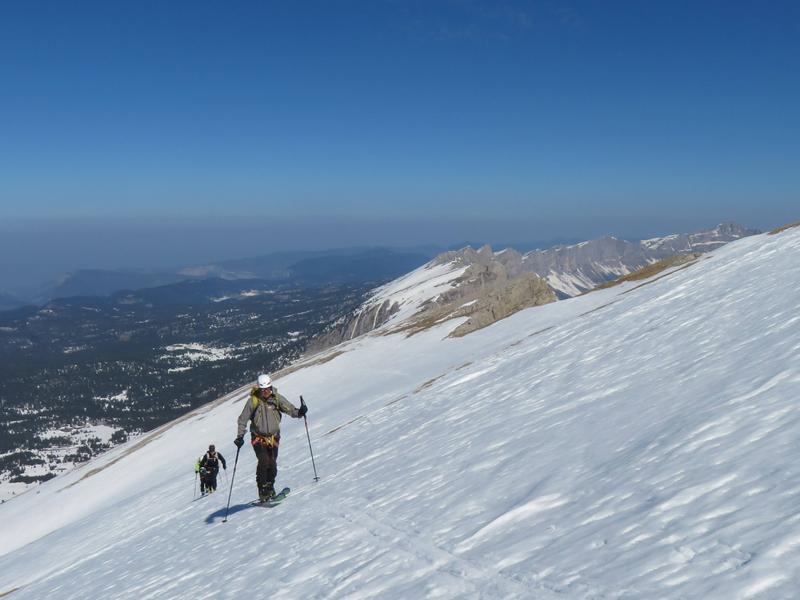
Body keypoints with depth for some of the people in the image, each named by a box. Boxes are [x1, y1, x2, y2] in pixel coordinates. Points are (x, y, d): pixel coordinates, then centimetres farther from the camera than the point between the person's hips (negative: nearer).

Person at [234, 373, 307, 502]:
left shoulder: (276, 398, -2)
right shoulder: (253, 401, -7)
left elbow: (290, 409, -10)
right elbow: (242, 420, -1)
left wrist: (299, 412, -31)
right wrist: (240, 437, -7)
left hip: (273, 437, 2)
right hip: (258, 437, -2)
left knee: (272, 464, -4)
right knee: (264, 461, -19)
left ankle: (270, 489, 16)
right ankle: (263, 491, -10)